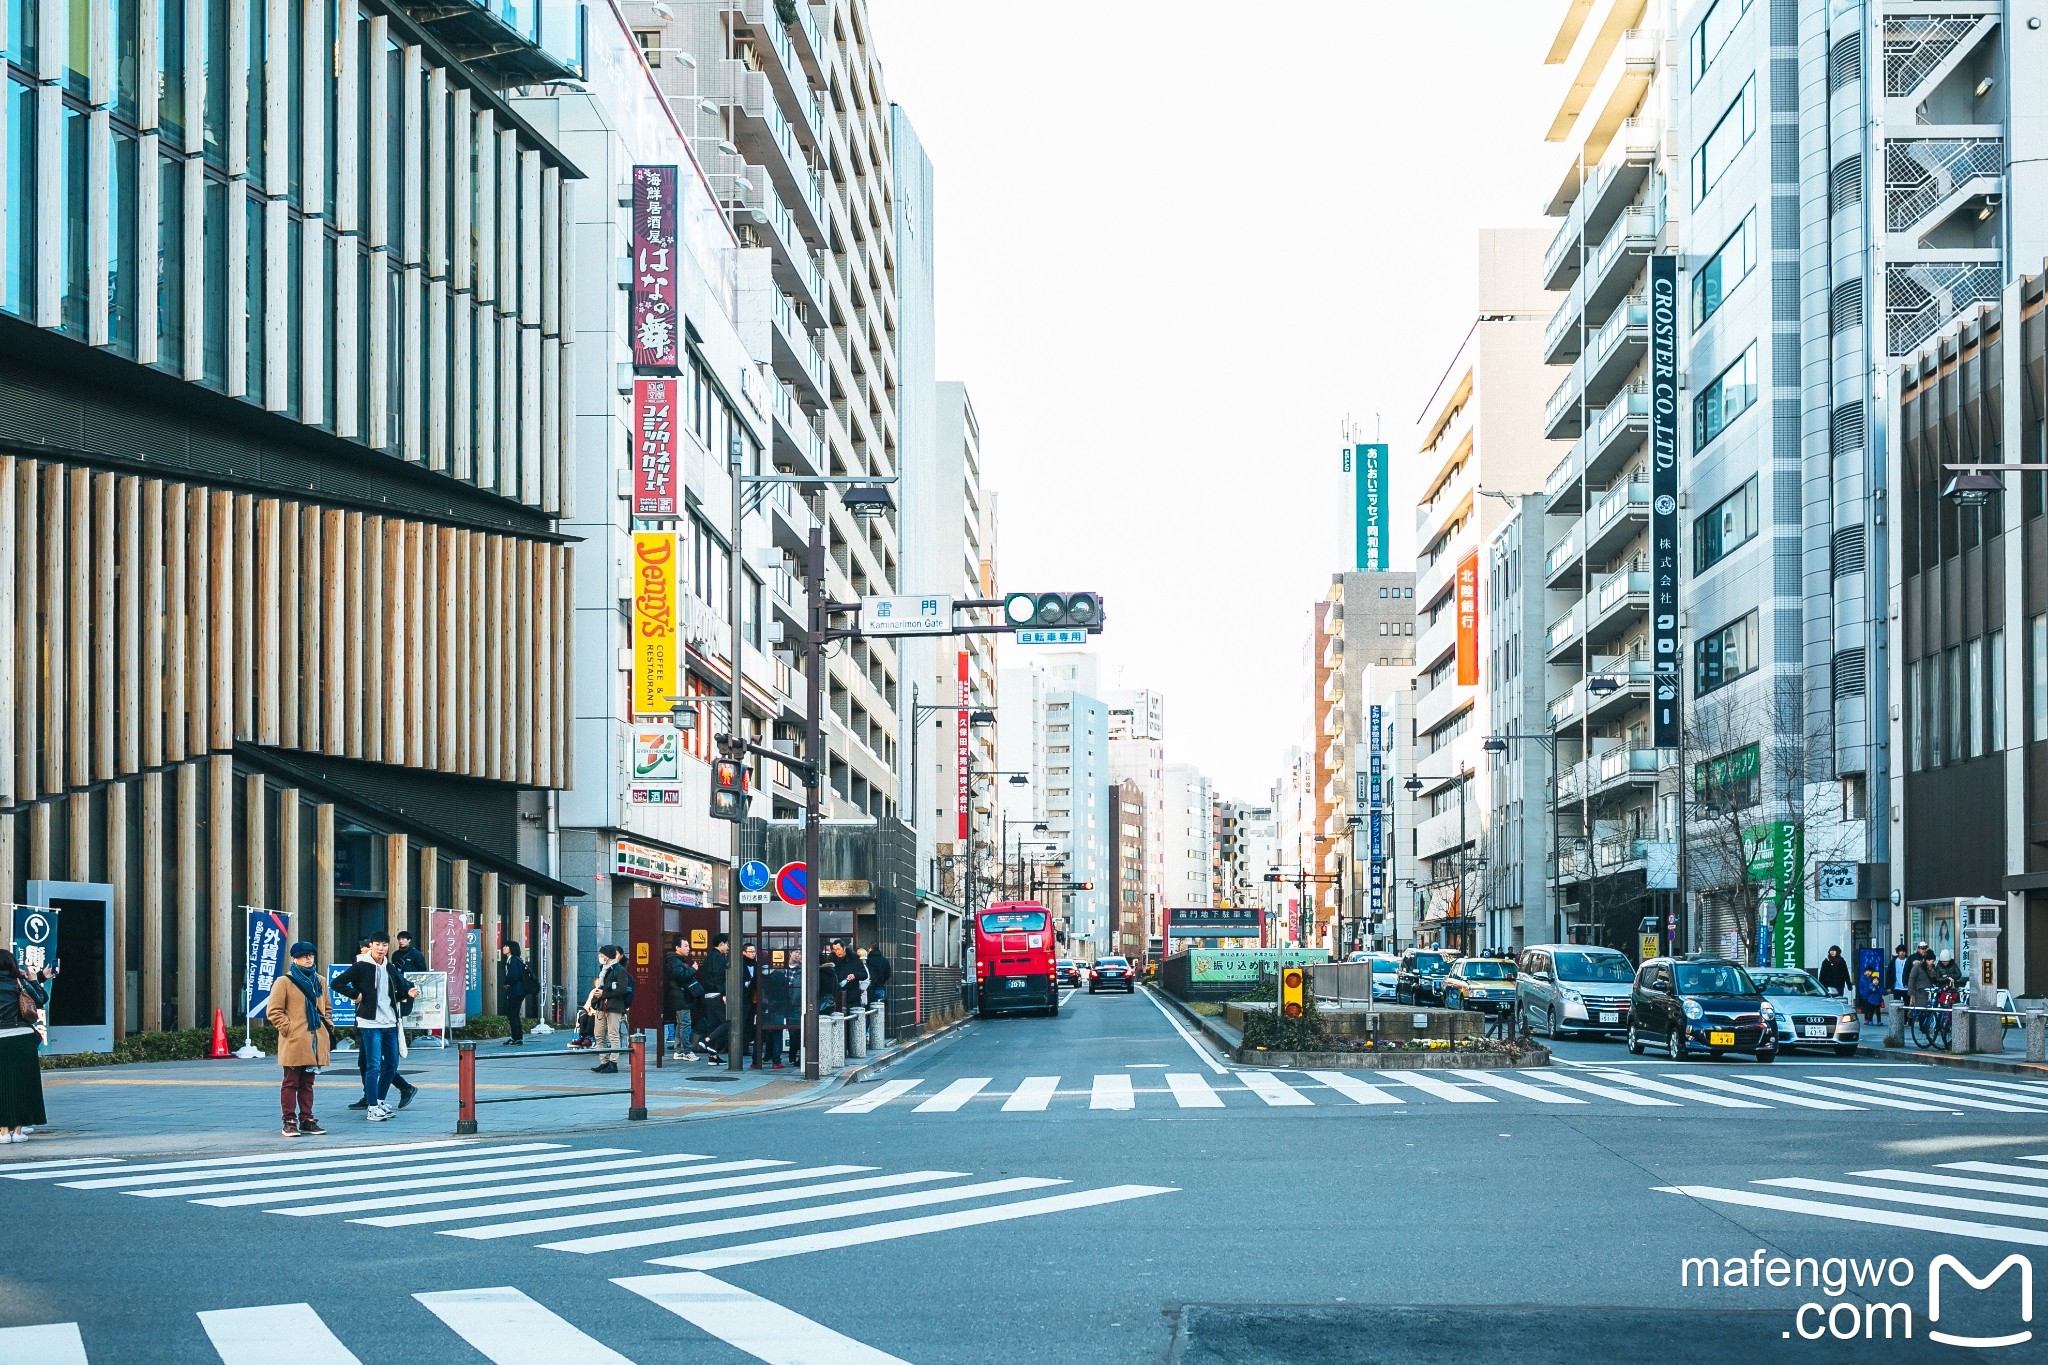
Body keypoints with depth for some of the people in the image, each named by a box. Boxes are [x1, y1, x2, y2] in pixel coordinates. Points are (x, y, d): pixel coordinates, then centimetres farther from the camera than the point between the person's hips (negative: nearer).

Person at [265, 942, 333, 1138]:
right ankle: (289, 1122, 1)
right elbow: (273, 1011, -7)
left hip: (315, 1041, 6)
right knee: (291, 1083, -2)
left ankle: (306, 1120, 14)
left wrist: (328, 1024, 11)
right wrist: (287, 1028, -12)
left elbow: (327, 1008, 26)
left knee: (307, 1083, 10)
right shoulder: (284, 982, -3)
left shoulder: (319, 981, 15)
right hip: (294, 1042, -6)